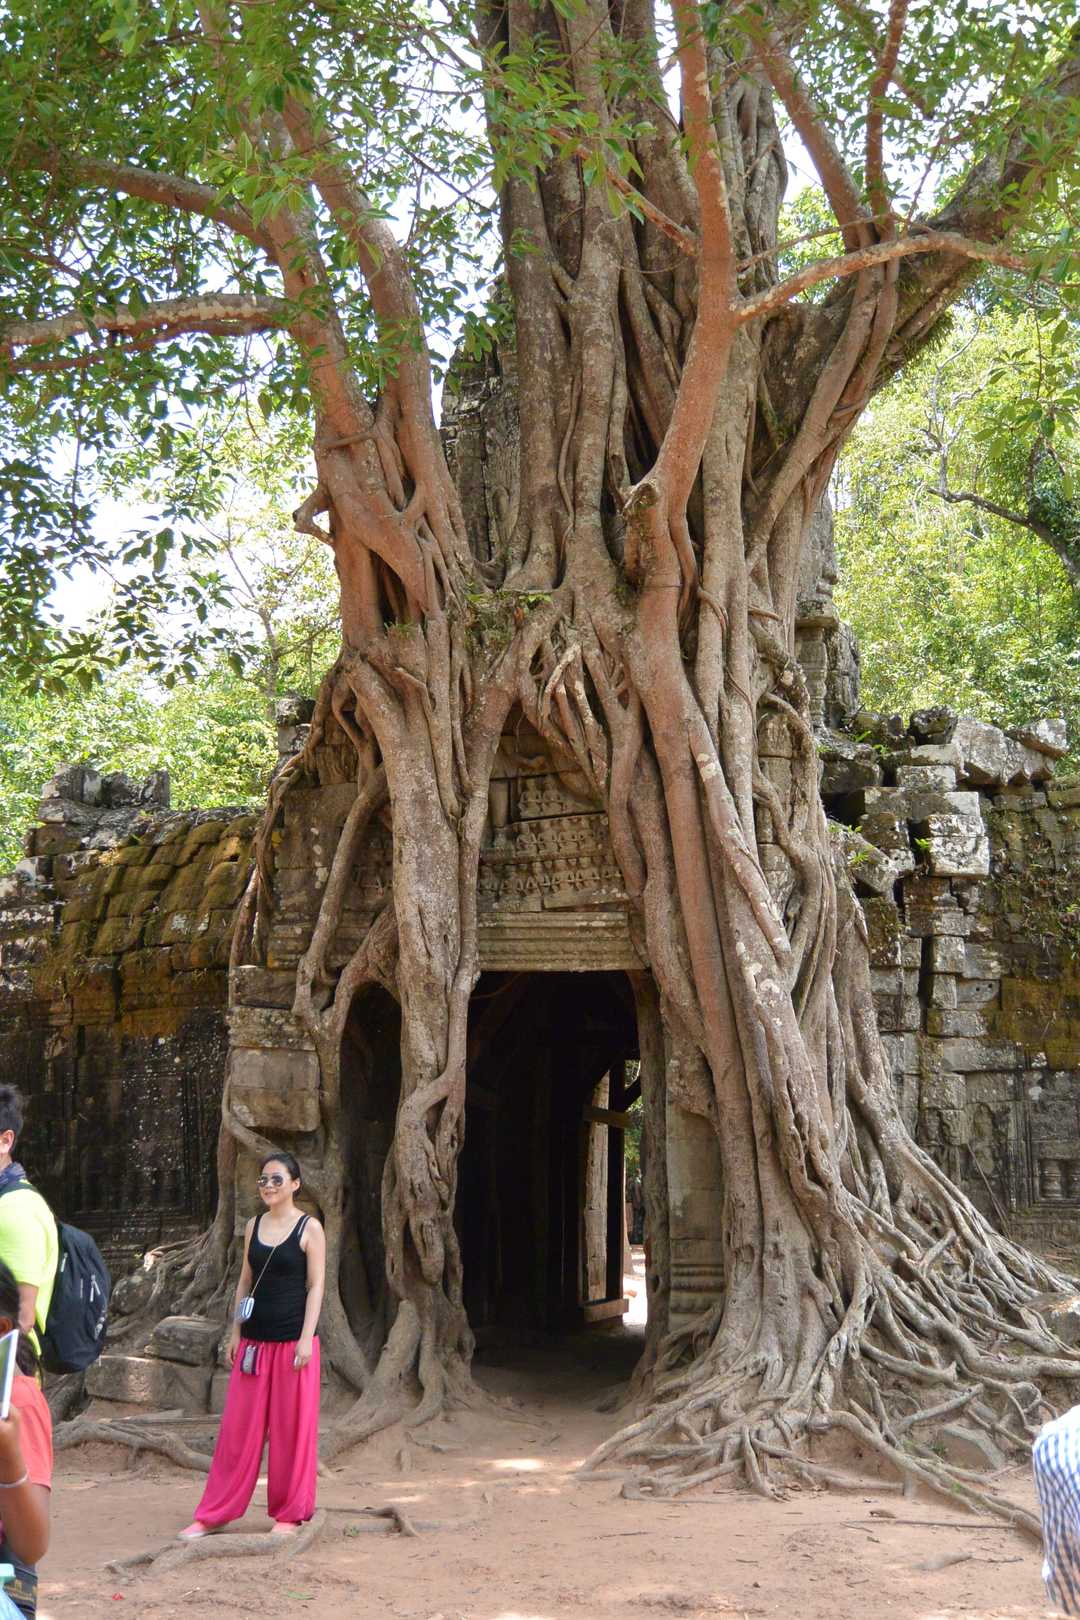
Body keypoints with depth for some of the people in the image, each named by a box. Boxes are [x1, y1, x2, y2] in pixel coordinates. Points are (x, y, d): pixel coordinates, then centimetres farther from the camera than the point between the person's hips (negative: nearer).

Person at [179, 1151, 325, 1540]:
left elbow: (316, 1285, -6)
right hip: (254, 1341, 4)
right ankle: (214, 1512, 13)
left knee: (291, 1428, 2)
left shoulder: (309, 1228, -4)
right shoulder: (253, 1226, 10)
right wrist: (235, 1332, 10)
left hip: (292, 1342, -4)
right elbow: (245, 1281, 14)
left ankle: (289, 1513, 14)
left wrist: (306, 1338, -13)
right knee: (238, 1427, 6)